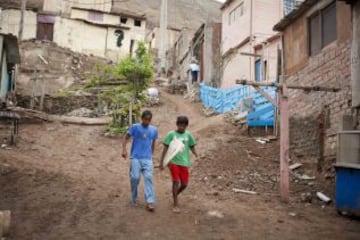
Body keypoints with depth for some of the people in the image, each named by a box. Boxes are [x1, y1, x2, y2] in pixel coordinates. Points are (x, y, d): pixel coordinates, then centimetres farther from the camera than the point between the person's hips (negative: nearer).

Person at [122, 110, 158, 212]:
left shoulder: (154, 130, 7)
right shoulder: (135, 127, -3)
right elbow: (126, 138, 1)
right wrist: (124, 150, -11)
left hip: (147, 159, 2)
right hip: (135, 158, -2)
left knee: (148, 178, -8)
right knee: (135, 178, -2)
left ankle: (150, 202, -8)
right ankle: (134, 198, 21)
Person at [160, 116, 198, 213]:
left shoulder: (188, 135, 5)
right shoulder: (171, 134, -2)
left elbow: (192, 147, 10)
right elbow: (165, 148, 1)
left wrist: (197, 157, -6)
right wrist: (161, 161, -1)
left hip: (184, 162, 3)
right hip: (173, 161, -3)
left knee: (184, 184, 3)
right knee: (176, 181, -12)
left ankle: (175, 195, 34)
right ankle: (176, 205, 0)